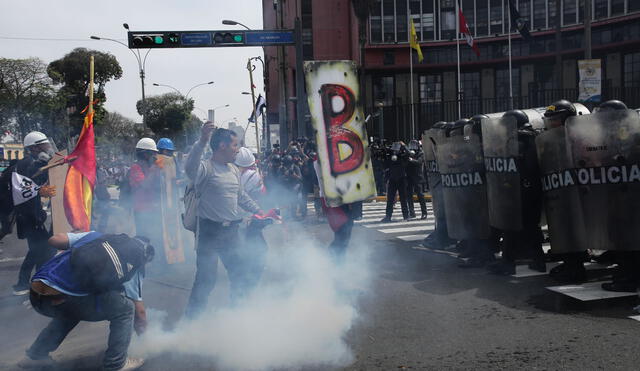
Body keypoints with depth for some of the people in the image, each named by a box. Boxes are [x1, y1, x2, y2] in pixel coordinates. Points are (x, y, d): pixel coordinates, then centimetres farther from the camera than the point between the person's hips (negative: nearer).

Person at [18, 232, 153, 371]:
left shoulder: (95, 235, 21)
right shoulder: (133, 268, 11)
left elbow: (55, 239, 15)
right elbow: (139, 311, 17)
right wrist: (142, 333, 38)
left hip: (36, 295, 6)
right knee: (125, 307, 9)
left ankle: (35, 355, 39)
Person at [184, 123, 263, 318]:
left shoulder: (234, 170, 12)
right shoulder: (206, 168, -14)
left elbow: (242, 196, 22)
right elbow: (190, 168, -37)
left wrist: (259, 211, 14)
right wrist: (202, 142, -50)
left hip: (231, 231, 8)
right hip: (210, 231, -7)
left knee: (239, 273, 18)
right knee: (206, 278, -3)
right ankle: (193, 316, 13)